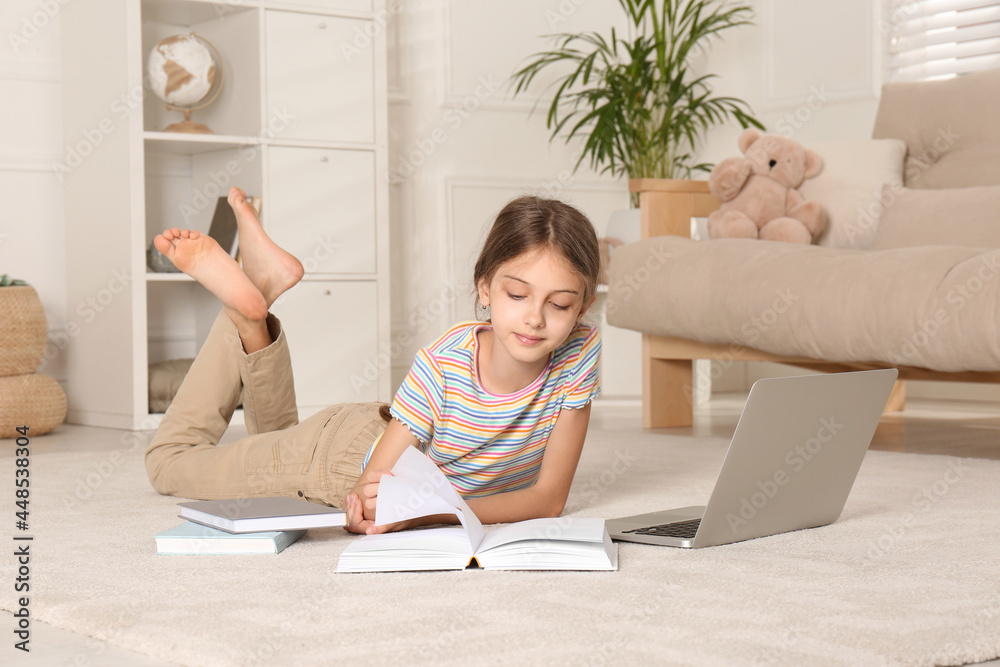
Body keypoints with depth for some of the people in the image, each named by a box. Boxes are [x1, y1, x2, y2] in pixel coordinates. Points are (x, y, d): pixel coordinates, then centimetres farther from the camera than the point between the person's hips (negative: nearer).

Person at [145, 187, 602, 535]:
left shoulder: (579, 352, -30)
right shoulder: (445, 362, -37)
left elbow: (550, 497, -29)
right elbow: (373, 488, -31)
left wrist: (446, 508, -45)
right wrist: (366, 504, -56)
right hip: (350, 450, -2)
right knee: (169, 459, 17)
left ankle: (251, 317, 22)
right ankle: (248, 305, 12)